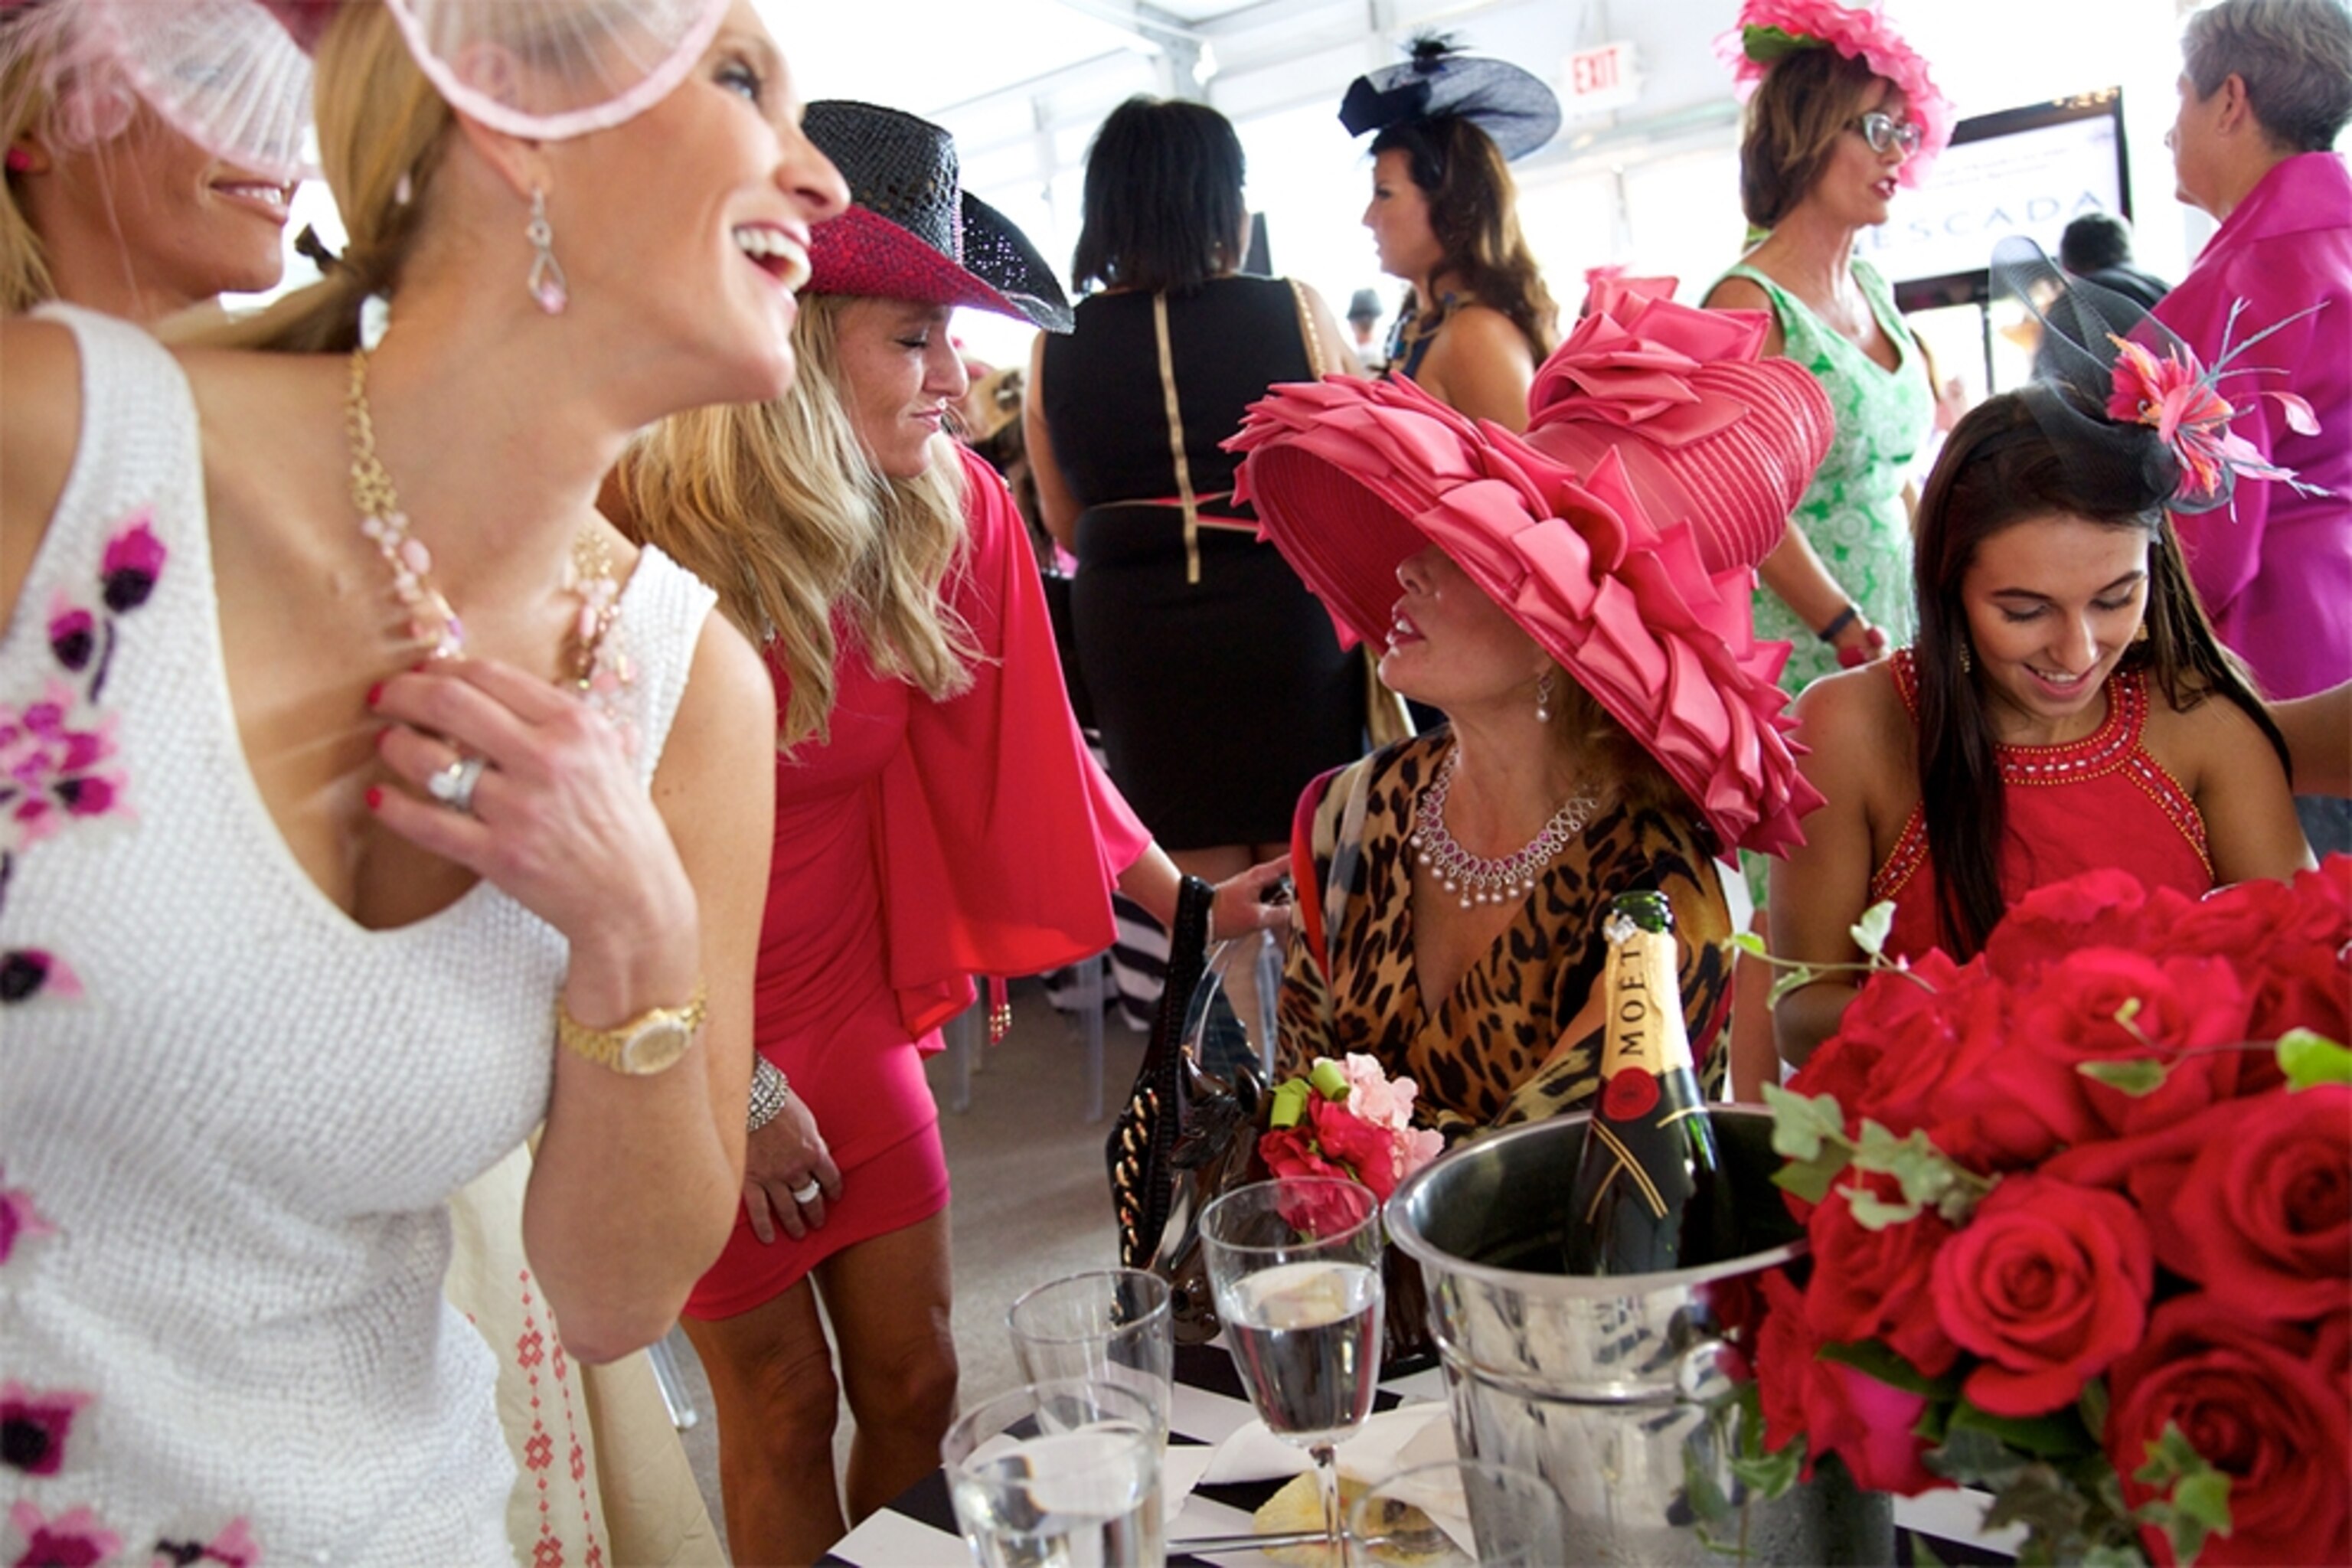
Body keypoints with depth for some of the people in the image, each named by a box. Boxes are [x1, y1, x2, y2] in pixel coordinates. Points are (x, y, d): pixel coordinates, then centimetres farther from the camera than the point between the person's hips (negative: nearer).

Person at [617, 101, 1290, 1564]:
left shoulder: (951, 511, -9)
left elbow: (1014, 745, 3)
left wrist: (1183, 898, 0)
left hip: (852, 1011, 4)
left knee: (915, 1385, 14)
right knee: (784, 1412, 11)